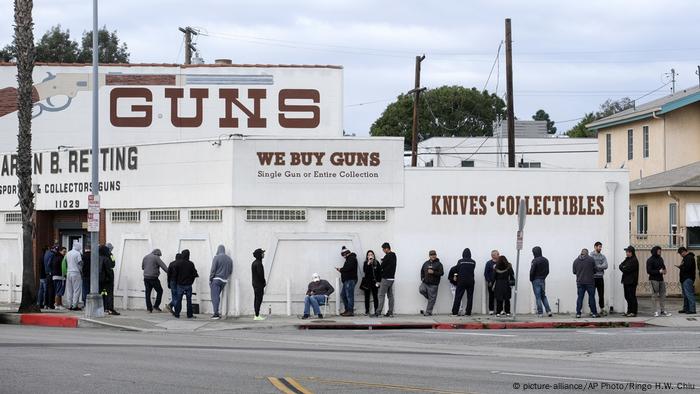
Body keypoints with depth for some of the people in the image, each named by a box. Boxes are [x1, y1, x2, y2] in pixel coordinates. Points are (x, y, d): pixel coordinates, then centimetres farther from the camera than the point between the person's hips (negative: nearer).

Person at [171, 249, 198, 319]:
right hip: (188, 284, 0)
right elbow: (194, 274, -7)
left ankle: (177, 314, 10)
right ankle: (189, 315, 6)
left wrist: (176, 281, 9)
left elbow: (174, 274, -5)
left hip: (180, 284, 0)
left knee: (178, 300, 8)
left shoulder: (178, 263, -7)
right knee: (189, 300, 5)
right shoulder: (191, 264, -9)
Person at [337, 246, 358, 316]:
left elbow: (348, 268, -22)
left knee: (349, 295, -9)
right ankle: (347, 310, 18)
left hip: (350, 280, -11)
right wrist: (341, 270, 4)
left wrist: (341, 269, -8)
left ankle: (350, 311, -8)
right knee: (343, 295, 13)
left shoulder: (352, 258, -11)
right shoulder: (349, 258, 21)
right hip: (347, 280, 11)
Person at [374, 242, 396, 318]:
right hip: (391, 278, 9)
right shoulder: (394, 256, 12)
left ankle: (378, 312, -11)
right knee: (390, 295, 9)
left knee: (381, 295, -8)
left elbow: (382, 267, -13)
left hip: (386, 278, -9)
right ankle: (390, 312, 8)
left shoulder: (387, 256, -17)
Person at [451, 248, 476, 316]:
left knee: (458, 297, 3)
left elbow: (457, 270, 1)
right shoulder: (473, 262, -1)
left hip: (461, 281, -2)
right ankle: (468, 312, 5)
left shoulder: (460, 261, -6)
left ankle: (455, 312, 0)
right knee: (470, 297, 8)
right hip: (470, 281, 2)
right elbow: (472, 271, 6)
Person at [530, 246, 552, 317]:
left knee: (538, 297, -2)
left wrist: (531, 279, -1)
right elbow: (547, 271, 11)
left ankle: (540, 312, -3)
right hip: (543, 280, 6)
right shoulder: (546, 260, 8)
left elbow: (532, 271, -16)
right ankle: (548, 311, 5)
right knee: (543, 296, 15)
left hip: (536, 280, -6)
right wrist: (543, 277, 15)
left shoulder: (535, 261, -15)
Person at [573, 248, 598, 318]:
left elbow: (574, 272, 9)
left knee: (580, 297, 4)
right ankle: (594, 313, 5)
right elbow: (594, 270, 3)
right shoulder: (591, 259, -3)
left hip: (580, 282, 2)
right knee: (591, 297, 4)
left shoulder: (576, 261, 4)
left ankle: (578, 313, 1)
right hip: (589, 282, -2)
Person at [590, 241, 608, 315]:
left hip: (600, 277, 4)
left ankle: (602, 309, 14)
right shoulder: (591, 256, -3)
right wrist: (600, 267, -10)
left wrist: (596, 266, -14)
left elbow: (605, 266, -5)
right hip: (593, 277, -4)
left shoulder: (602, 256, 10)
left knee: (601, 294, 7)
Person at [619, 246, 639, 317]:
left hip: (631, 281, -9)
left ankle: (633, 312, -5)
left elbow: (628, 269, -18)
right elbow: (621, 265, 11)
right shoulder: (627, 259, 18)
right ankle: (629, 311, 18)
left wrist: (623, 268, 0)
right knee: (627, 297, 12)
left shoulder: (634, 260, -11)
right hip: (626, 281, 9)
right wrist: (624, 268, -8)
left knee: (632, 297, -7)